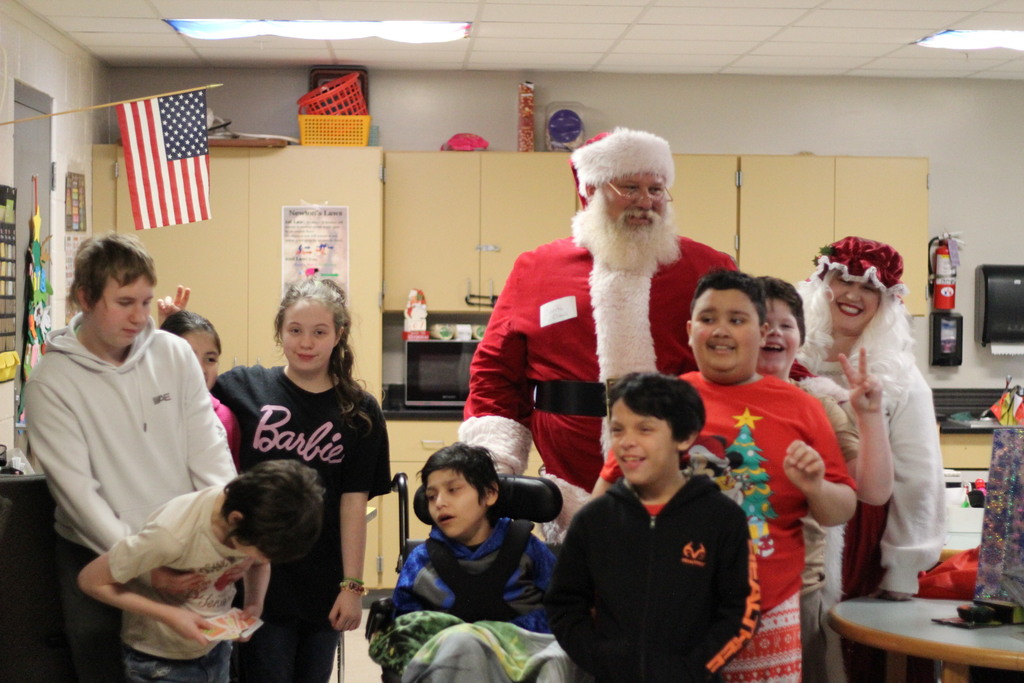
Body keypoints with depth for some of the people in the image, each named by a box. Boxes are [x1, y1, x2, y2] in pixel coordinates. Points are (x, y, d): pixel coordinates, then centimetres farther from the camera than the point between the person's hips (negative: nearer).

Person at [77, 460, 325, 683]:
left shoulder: (262, 519, -18)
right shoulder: (172, 535, -35)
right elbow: (91, 580, -21)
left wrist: (254, 603, -14)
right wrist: (169, 615, -26)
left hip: (216, 652, 5)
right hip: (159, 662, -5)